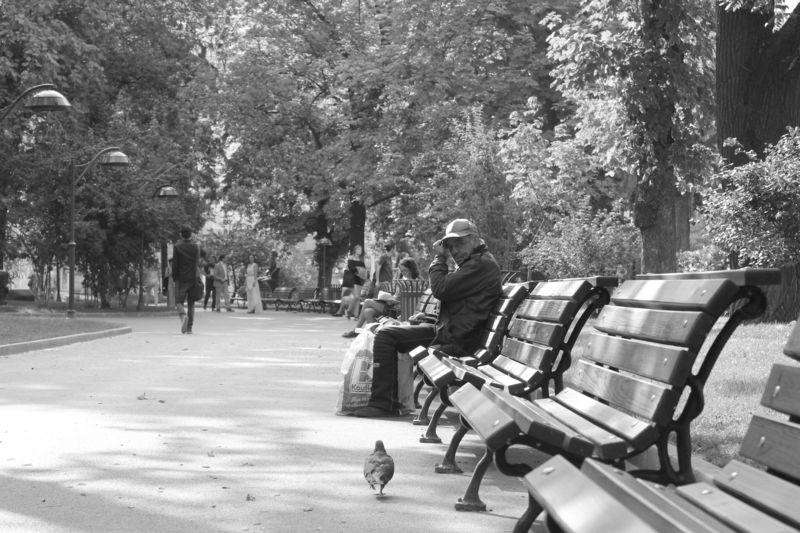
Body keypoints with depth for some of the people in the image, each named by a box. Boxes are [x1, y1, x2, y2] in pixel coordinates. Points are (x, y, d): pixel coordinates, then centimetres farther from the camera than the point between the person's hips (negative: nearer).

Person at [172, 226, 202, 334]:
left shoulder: (177, 246, -5)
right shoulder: (196, 246, 2)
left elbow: (174, 263, -5)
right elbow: (197, 262, 0)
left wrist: (173, 277, 4)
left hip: (181, 278, -2)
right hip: (193, 278, 2)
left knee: (179, 301, 3)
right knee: (191, 304, 8)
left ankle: (183, 315, -28)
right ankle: (189, 328, 6)